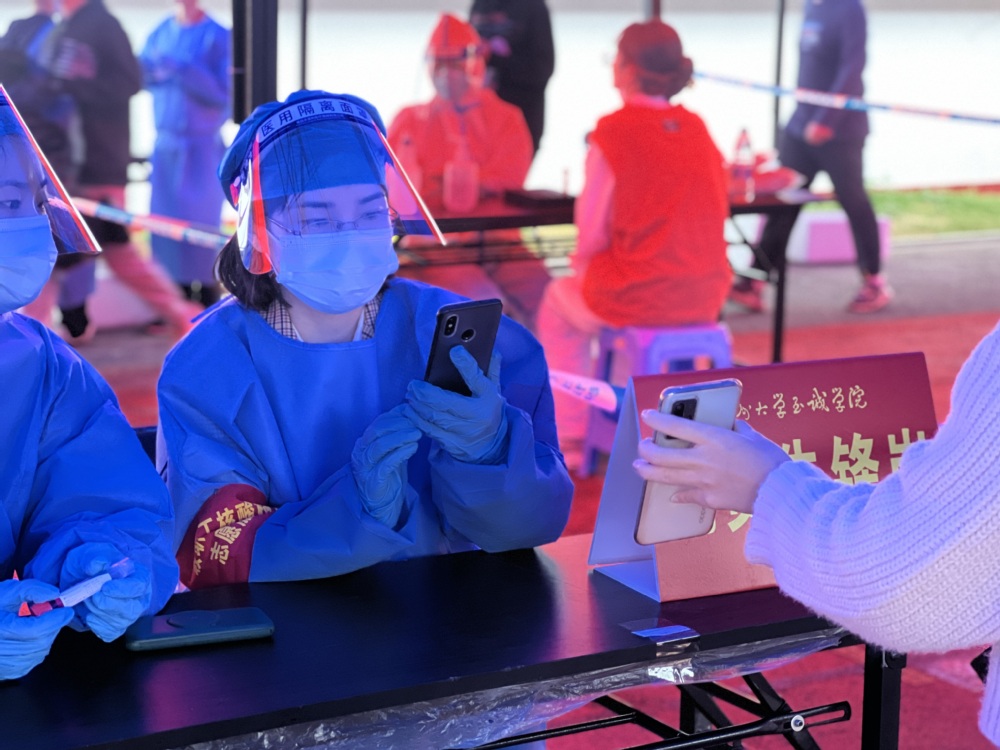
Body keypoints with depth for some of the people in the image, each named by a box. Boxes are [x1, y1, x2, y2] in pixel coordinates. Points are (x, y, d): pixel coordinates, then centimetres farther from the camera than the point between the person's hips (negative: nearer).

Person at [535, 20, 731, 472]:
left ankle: (570, 438, 22)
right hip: (703, 298, 6)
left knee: (559, 305, 26)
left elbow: (593, 234, -13)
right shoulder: (697, 129, 4)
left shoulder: (613, 131, -14)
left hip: (633, 297, -5)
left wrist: (582, 261, 10)